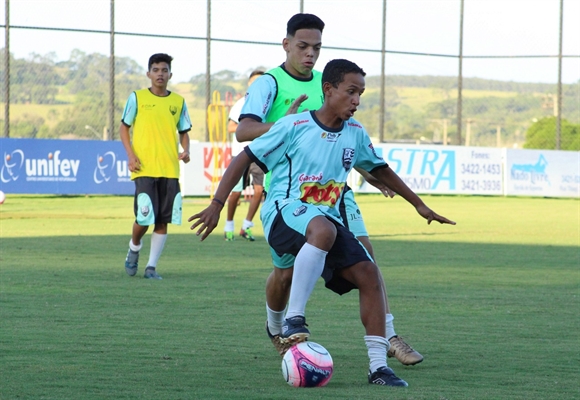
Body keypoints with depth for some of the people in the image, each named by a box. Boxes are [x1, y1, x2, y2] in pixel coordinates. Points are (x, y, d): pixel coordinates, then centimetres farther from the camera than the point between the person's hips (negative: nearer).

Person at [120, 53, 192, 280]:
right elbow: (124, 127, 7)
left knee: (163, 221, 1)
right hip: (144, 168, -3)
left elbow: (184, 132, 18)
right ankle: (134, 248, 21)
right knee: (144, 217, -10)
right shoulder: (137, 98, 2)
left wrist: (185, 150, -3)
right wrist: (130, 155, -6)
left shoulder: (178, 102, 10)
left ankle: (151, 267, 9)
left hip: (170, 170, 3)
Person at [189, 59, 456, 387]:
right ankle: (294, 320, -32)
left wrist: (419, 204, 31)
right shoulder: (294, 126, -8)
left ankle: (378, 366, -10)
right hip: (285, 212, -6)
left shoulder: (355, 133, 9)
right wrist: (217, 205, -10)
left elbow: (380, 170, 26)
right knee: (323, 229, -40)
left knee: (369, 273, -13)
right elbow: (244, 159, -4)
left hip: (328, 220, 6)